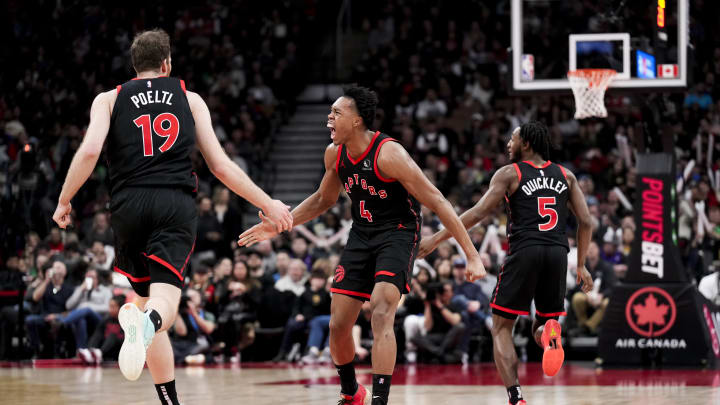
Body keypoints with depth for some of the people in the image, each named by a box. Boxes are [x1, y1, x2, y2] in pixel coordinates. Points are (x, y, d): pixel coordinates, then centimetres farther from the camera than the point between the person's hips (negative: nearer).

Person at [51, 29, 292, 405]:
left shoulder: (109, 99, 15)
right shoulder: (190, 99, 18)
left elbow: (89, 150, -3)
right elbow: (221, 166, 13)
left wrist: (64, 201, 8)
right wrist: (268, 205, 20)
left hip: (128, 206, 1)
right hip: (176, 205, -1)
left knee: (149, 299, 16)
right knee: (164, 303, -14)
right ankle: (147, 322, -53)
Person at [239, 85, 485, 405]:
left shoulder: (388, 153, -24)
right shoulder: (334, 153, -2)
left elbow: (436, 202, -23)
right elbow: (324, 199, 19)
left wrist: (472, 256, -26)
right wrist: (279, 225, 12)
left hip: (397, 234, -7)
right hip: (361, 235, 7)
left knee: (381, 314, -26)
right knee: (338, 324, 4)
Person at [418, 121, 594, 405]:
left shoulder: (509, 173, 4)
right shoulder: (566, 176, 16)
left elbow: (479, 213, -5)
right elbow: (585, 222, 12)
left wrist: (436, 239, -2)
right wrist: (581, 265, 21)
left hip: (524, 251, -4)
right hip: (557, 253, 4)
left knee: (501, 328, 8)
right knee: (540, 328, 19)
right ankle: (550, 332, -21)